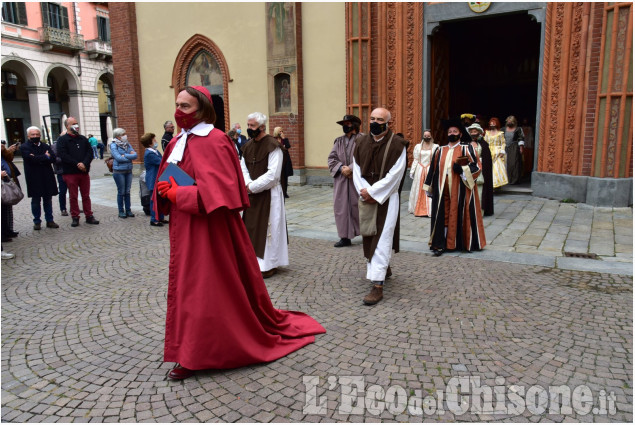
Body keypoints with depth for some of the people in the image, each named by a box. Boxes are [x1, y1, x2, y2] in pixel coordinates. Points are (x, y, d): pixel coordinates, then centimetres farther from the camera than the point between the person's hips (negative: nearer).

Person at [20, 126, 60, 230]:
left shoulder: (46, 146, 12)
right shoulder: (24, 147, -1)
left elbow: (53, 158, -4)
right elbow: (31, 159, -18)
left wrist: (38, 159, -15)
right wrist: (45, 157, -8)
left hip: (47, 178, 4)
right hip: (34, 179, -3)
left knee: (48, 200, 8)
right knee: (36, 201, 4)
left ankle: (50, 220, 16)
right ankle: (37, 222, 13)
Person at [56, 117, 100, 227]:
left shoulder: (83, 139, 13)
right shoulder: (62, 140, 0)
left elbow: (90, 153, 5)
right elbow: (62, 155, -11)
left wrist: (84, 164, -13)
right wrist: (77, 164, -17)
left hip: (84, 172, 4)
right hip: (70, 173, -4)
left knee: (86, 196, 8)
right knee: (73, 196, 3)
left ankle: (89, 216, 14)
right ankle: (75, 217, 10)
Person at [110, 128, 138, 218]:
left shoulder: (127, 144, 9)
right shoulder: (113, 145, -6)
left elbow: (135, 155, 0)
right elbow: (118, 158, -17)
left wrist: (125, 155, -13)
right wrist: (130, 157, -9)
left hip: (128, 170, 5)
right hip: (119, 171, -5)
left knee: (127, 191, 9)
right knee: (121, 192, 1)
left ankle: (128, 210, 17)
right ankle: (121, 211, 11)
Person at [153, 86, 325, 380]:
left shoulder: (214, 141, -13)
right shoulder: (177, 143, 12)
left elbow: (215, 191, -21)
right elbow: (166, 182, 16)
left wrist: (177, 194, -17)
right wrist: (165, 191, -6)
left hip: (209, 227, -8)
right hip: (183, 228, 8)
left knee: (209, 285, 3)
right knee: (187, 284, 13)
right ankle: (191, 354, 28)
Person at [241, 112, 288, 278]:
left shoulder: (272, 146, -13)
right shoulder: (248, 145, 9)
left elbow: (272, 174, -18)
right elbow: (243, 167, 11)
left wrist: (252, 186, -15)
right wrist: (248, 184, -9)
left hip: (269, 194, -7)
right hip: (252, 194, 7)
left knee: (268, 227, -1)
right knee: (251, 226, 10)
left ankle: (269, 264, 10)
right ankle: (255, 260, 23)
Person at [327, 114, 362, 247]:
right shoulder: (339, 141, 12)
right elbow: (331, 158, 6)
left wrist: (350, 168, -17)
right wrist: (341, 168, -11)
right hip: (340, 180, 4)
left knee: (358, 206, 2)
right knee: (341, 207, 2)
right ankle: (345, 237, 9)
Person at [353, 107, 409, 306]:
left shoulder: (397, 144, -8)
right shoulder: (361, 143, 7)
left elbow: (394, 174, -14)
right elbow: (356, 170, 5)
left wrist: (372, 191, -16)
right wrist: (363, 191, -11)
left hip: (386, 198, -5)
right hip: (366, 198, 6)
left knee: (382, 239, -8)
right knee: (370, 236, 15)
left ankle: (378, 285, -8)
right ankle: (384, 268, 38)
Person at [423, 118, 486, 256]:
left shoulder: (467, 149, 3)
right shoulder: (440, 151, 12)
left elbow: (476, 167, -2)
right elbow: (433, 170, 14)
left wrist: (463, 168, -18)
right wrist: (429, 187, 11)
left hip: (460, 189, -2)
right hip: (443, 190, 2)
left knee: (461, 214, 4)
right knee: (443, 215, 2)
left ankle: (465, 243, 18)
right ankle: (440, 244, 6)